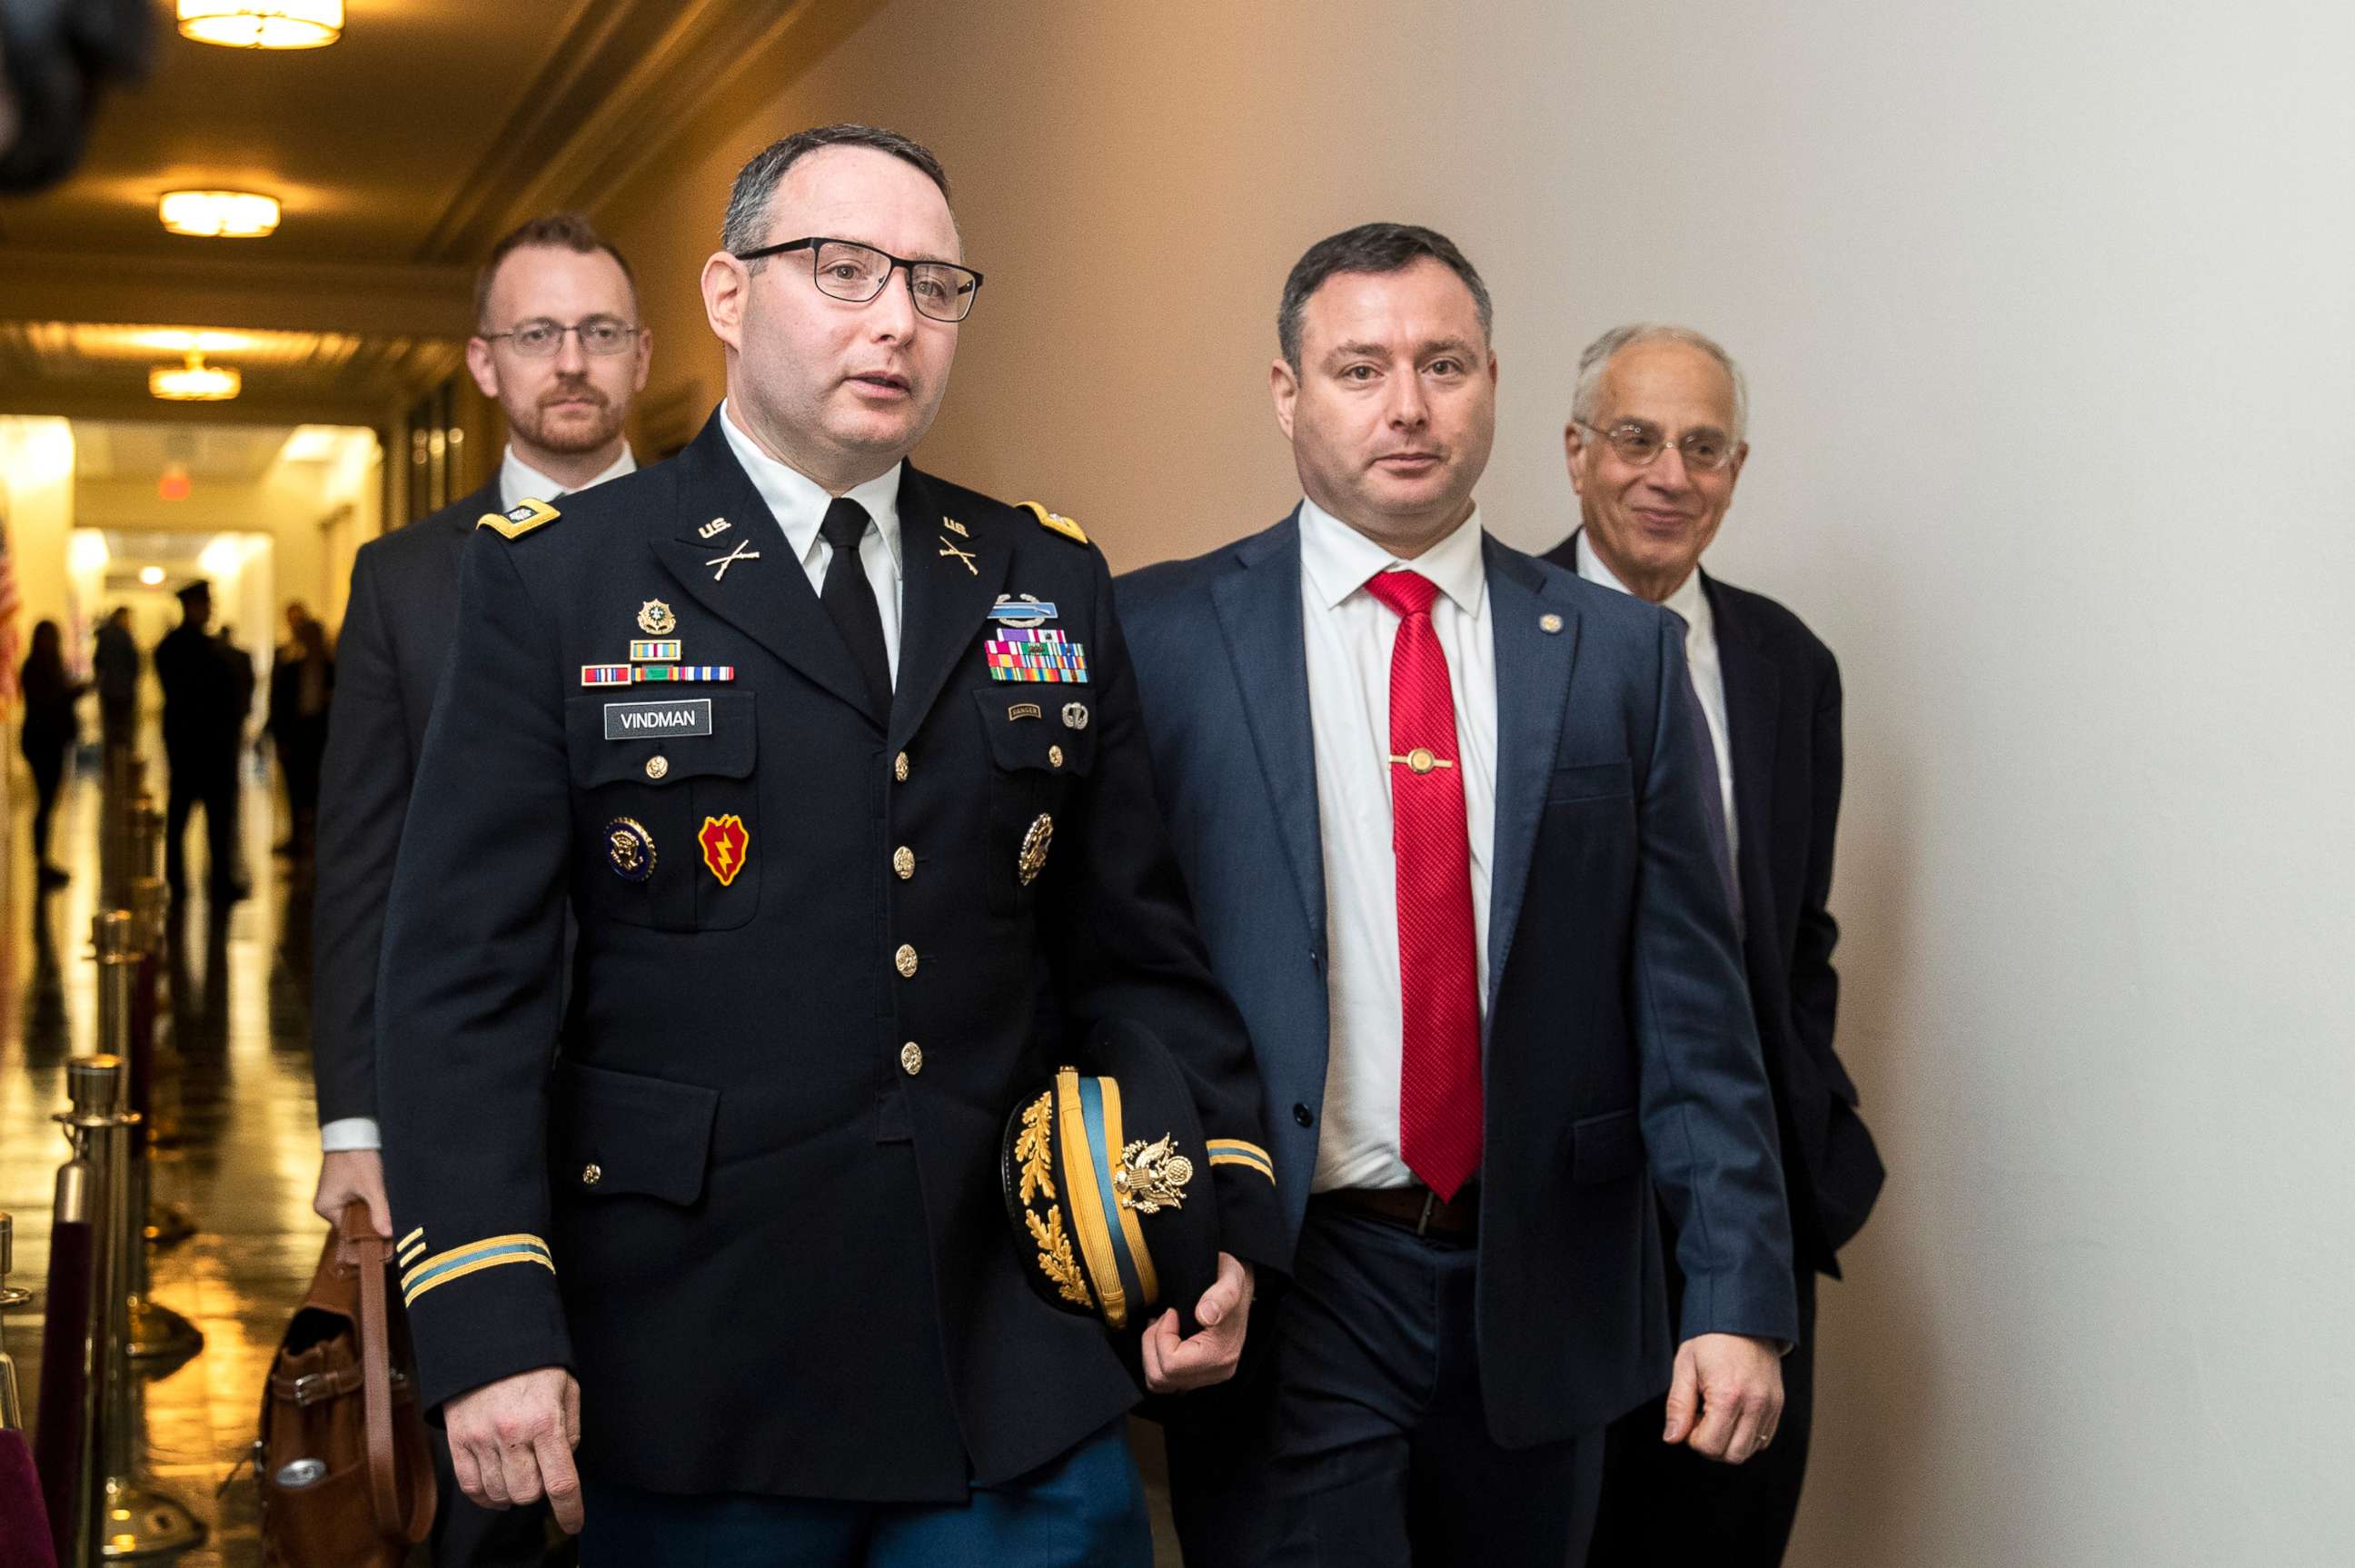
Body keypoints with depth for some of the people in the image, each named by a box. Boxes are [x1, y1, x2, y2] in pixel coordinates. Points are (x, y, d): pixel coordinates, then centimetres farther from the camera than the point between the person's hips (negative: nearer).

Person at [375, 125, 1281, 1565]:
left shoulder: (1053, 582, 9)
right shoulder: (556, 580, -2)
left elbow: (1135, 947, 12)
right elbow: (468, 975, -7)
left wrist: (1220, 1214, 2)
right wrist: (487, 1324, -14)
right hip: (691, 1379, -2)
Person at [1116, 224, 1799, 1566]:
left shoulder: (1621, 656, 5)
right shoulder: (1161, 637, -1)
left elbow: (1689, 1002, 2)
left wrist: (1740, 1294, -3)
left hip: (1540, 1295, 3)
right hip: (1285, 1291, -2)